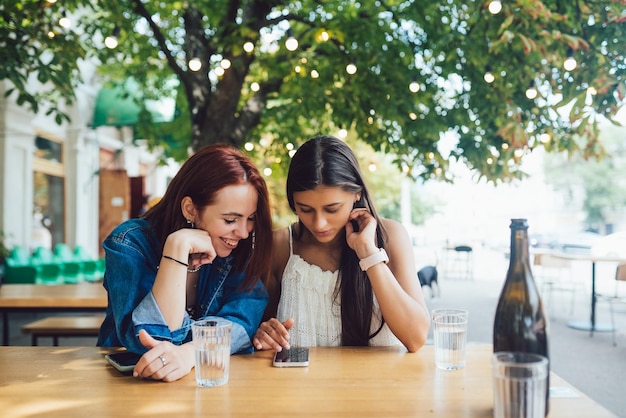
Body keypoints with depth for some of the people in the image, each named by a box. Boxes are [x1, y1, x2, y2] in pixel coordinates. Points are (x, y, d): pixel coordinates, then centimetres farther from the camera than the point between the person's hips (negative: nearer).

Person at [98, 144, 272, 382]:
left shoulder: (241, 249, -5)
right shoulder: (130, 242, -13)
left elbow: (242, 319, -17)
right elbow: (147, 340, -22)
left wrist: (188, 354, -36)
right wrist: (178, 247, -28)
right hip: (131, 382, -1)